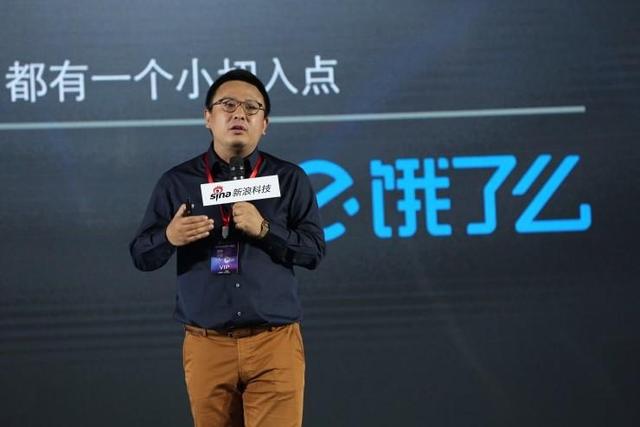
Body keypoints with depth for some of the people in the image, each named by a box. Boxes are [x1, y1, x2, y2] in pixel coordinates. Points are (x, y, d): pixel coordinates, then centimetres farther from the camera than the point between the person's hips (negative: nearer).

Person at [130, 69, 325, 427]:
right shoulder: (177, 182, 8)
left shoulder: (290, 179, 7)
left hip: (275, 344, -1)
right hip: (207, 345, 1)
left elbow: (314, 250, 1)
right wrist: (169, 238, -14)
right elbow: (141, 256, 8)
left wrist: (265, 230, -14)